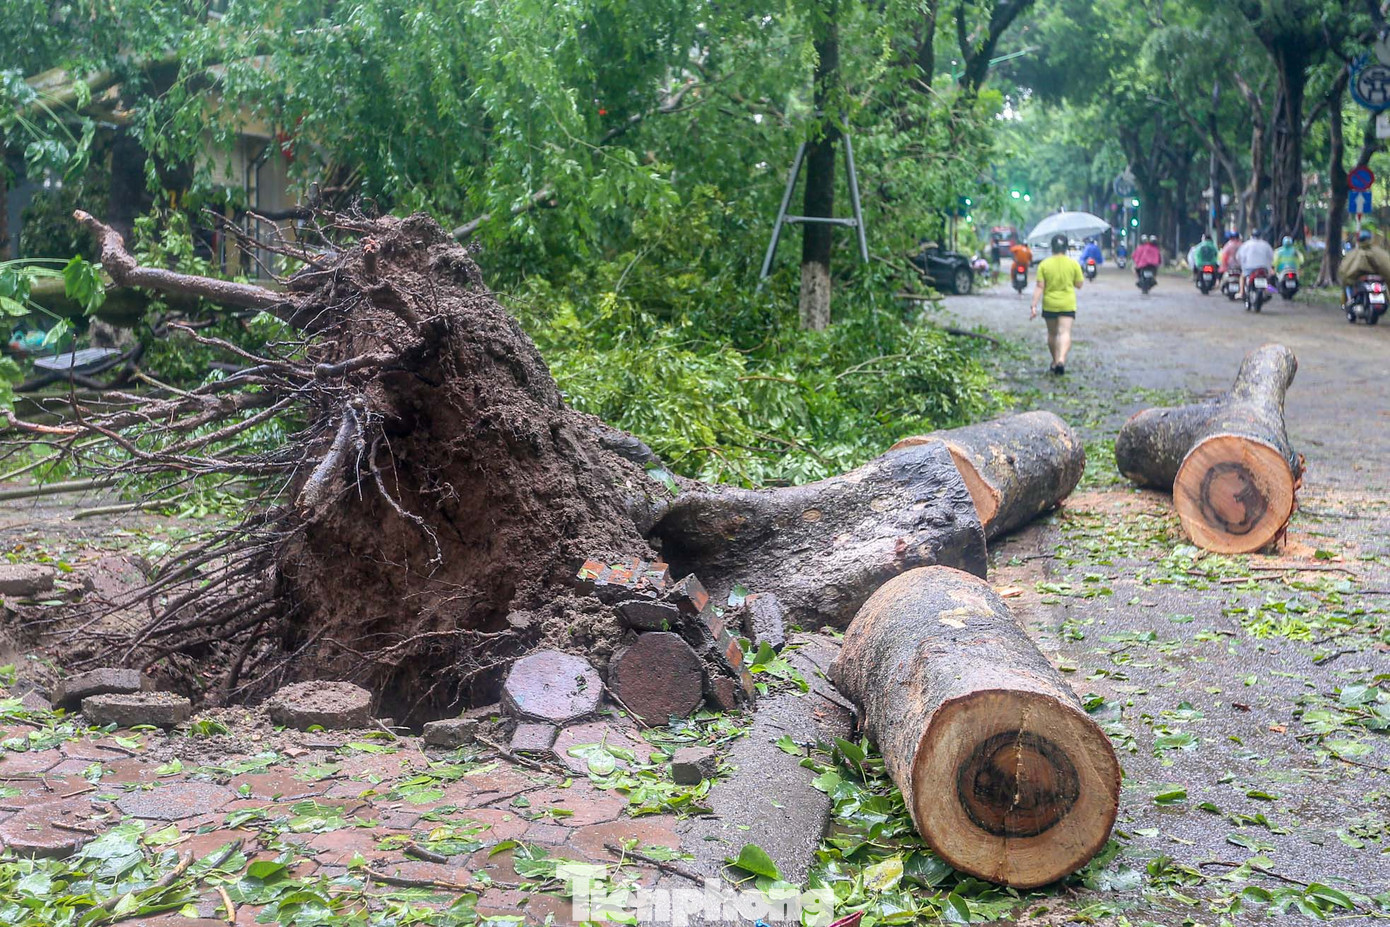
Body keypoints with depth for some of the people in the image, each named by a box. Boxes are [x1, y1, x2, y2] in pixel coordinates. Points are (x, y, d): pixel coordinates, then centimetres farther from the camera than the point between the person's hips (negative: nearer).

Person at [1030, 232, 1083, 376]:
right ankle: (1061, 359, -28)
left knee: (1052, 333, 16)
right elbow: (1079, 285, 4)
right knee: (1065, 332, -7)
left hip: (1049, 305, 1)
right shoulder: (1073, 264, -4)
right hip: (1067, 305, -1)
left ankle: (1055, 361, 27)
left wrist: (1034, 306, -8)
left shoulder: (1044, 264, -5)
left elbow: (1039, 287, -9)